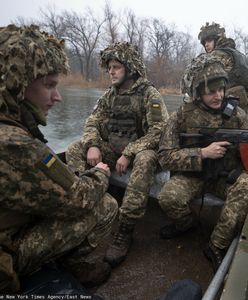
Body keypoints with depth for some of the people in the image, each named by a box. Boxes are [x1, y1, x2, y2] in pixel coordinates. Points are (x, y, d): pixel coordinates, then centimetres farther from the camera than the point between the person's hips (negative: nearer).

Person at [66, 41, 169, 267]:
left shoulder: (150, 94, -8)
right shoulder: (110, 94, 10)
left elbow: (160, 131, -18)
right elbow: (93, 122, 7)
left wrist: (128, 154, -26)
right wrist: (92, 145, -15)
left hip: (140, 150, -5)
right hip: (112, 149, 6)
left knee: (145, 161, -39)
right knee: (74, 151, -13)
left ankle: (125, 231, -33)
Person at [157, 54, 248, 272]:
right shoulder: (183, 115, -8)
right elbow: (165, 157, -12)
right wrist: (203, 153, -22)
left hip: (227, 176, 2)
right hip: (192, 175, -1)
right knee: (169, 197, -29)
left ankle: (217, 246, -13)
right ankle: (186, 223, 9)